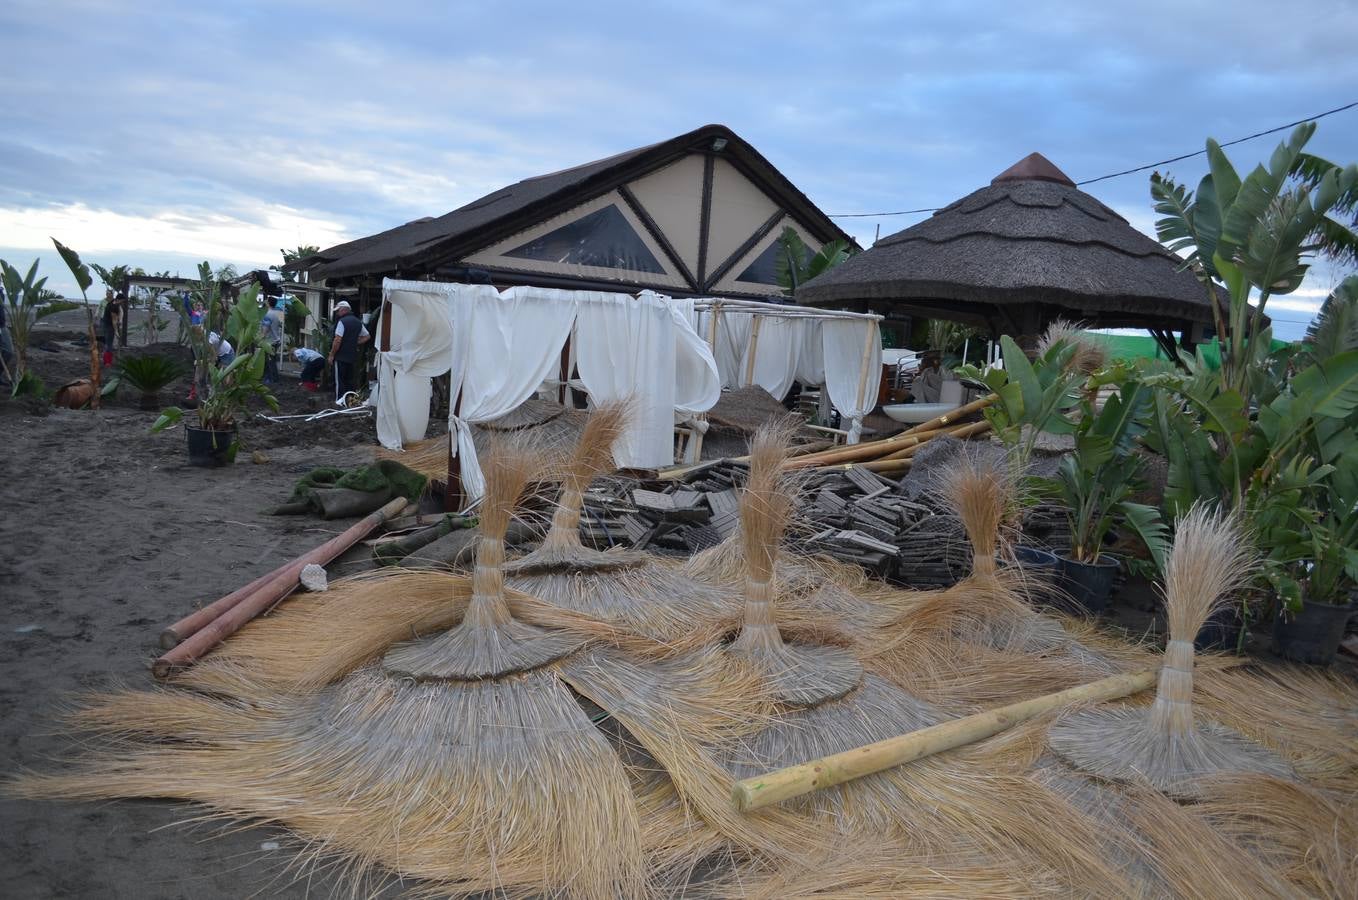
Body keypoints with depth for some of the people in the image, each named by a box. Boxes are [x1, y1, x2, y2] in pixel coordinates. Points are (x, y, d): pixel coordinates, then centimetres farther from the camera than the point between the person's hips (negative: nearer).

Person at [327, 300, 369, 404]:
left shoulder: (342, 321, -13)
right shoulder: (358, 322, 11)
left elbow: (338, 340, -17)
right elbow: (366, 337, 17)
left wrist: (331, 355, -11)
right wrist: (355, 344, 12)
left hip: (341, 356, -7)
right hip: (353, 356, 7)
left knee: (339, 380, -1)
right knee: (350, 380, 12)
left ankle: (340, 401, -1)